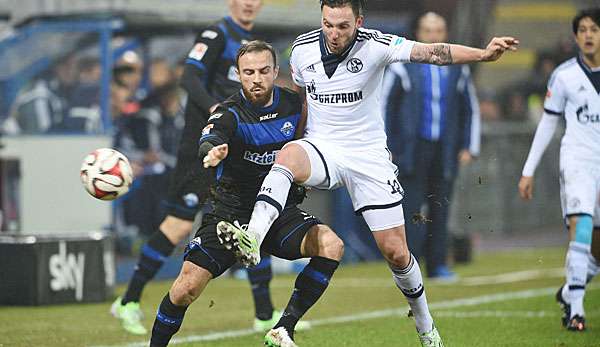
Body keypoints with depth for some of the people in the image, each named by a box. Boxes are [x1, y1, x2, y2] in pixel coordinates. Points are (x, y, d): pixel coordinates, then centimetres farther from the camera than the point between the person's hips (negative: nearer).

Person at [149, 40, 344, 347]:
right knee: (186, 288, -16)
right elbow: (210, 139, -38)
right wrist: (211, 152, -60)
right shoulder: (230, 114, -14)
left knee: (331, 245, -25)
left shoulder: (294, 104, 0)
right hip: (233, 213, -3)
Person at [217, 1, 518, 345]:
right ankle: (253, 239, -51)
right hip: (320, 148, 1)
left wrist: (483, 54, -44)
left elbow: (431, 52, -29)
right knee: (288, 154, -37)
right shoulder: (302, 49, -5)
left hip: (368, 155, -1)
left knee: (396, 252, 1)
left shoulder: (375, 45, -15)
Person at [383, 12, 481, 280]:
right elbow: (384, 105, 2)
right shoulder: (403, 66, -1)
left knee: (440, 209, 4)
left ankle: (437, 265, 10)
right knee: (412, 209, -8)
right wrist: (385, 147, -3)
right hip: (412, 150, -3)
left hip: (445, 151, 3)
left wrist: (469, 147, 11)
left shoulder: (457, 69, 10)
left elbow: (471, 109, 19)